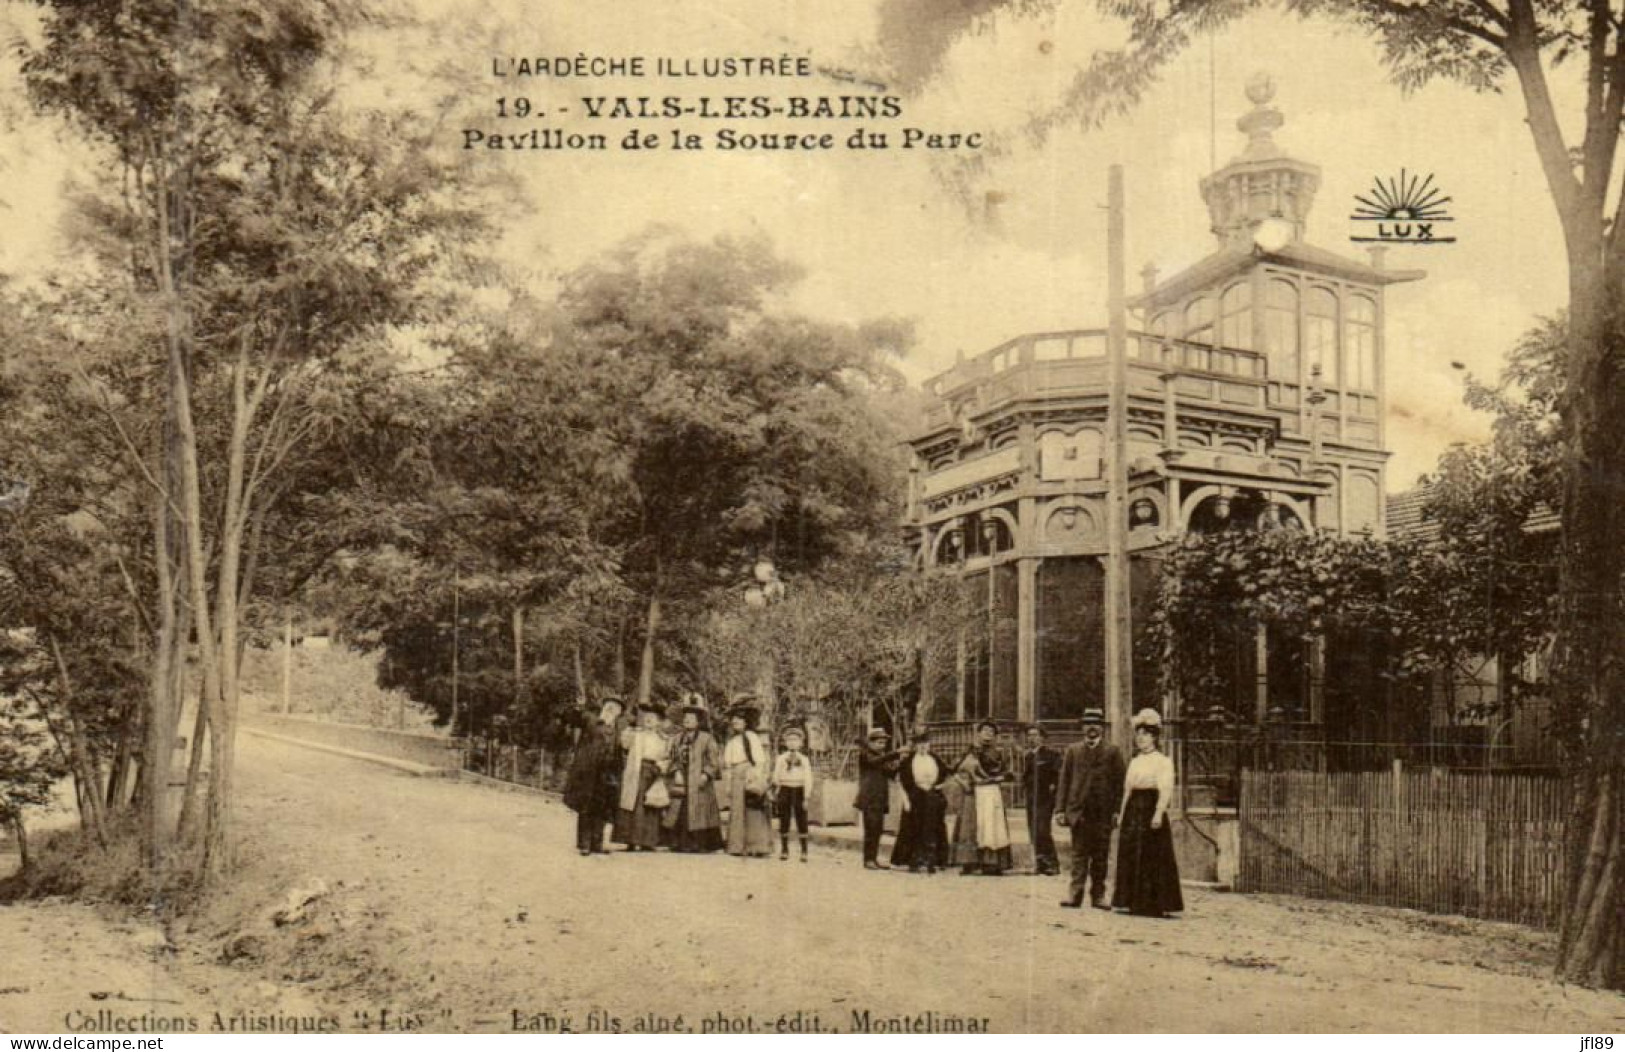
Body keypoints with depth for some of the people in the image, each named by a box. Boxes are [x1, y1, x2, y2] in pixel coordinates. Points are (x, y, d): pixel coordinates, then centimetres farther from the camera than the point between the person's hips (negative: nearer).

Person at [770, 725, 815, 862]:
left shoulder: (804, 760, 3)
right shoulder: (780, 759, 5)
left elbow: (808, 779, 0)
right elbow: (776, 777, 5)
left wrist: (806, 797, -6)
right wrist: (776, 791, -2)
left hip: (799, 790, -1)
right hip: (785, 790, 1)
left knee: (801, 820, 1)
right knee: (784, 821, 5)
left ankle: (804, 851, 8)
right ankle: (784, 850, 15)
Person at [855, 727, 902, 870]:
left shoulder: (882, 756, 20)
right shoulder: (865, 755, -4)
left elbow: (890, 773, 15)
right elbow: (876, 761, -25)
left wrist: (898, 763, -3)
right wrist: (896, 753, -31)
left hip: (880, 799, 7)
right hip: (869, 798, -7)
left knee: (878, 829, 5)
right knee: (871, 829, -11)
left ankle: (874, 858, 11)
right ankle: (868, 860, -7)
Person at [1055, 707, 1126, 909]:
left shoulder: (1112, 752, 6)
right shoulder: (1073, 750, 10)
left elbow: (1119, 783, 3)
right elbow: (1064, 780, 7)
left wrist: (1117, 810, -5)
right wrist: (1060, 809, 1)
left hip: (1103, 812, 0)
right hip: (1079, 810, 0)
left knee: (1101, 856, 5)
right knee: (1079, 854, -2)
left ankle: (1098, 895, 13)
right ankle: (1075, 893, -3)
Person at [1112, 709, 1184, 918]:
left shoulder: (1163, 761, -4)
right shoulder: (1134, 761, 17)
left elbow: (1166, 790, -13)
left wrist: (1159, 814, -22)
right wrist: (1122, 814, 14)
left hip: (1151, 809, -7)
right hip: (1133, 811, 7)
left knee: (1152, 859, -5)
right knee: (1131, 858, 6)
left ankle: (1154, 905, -1)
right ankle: (1135, 902, 12)